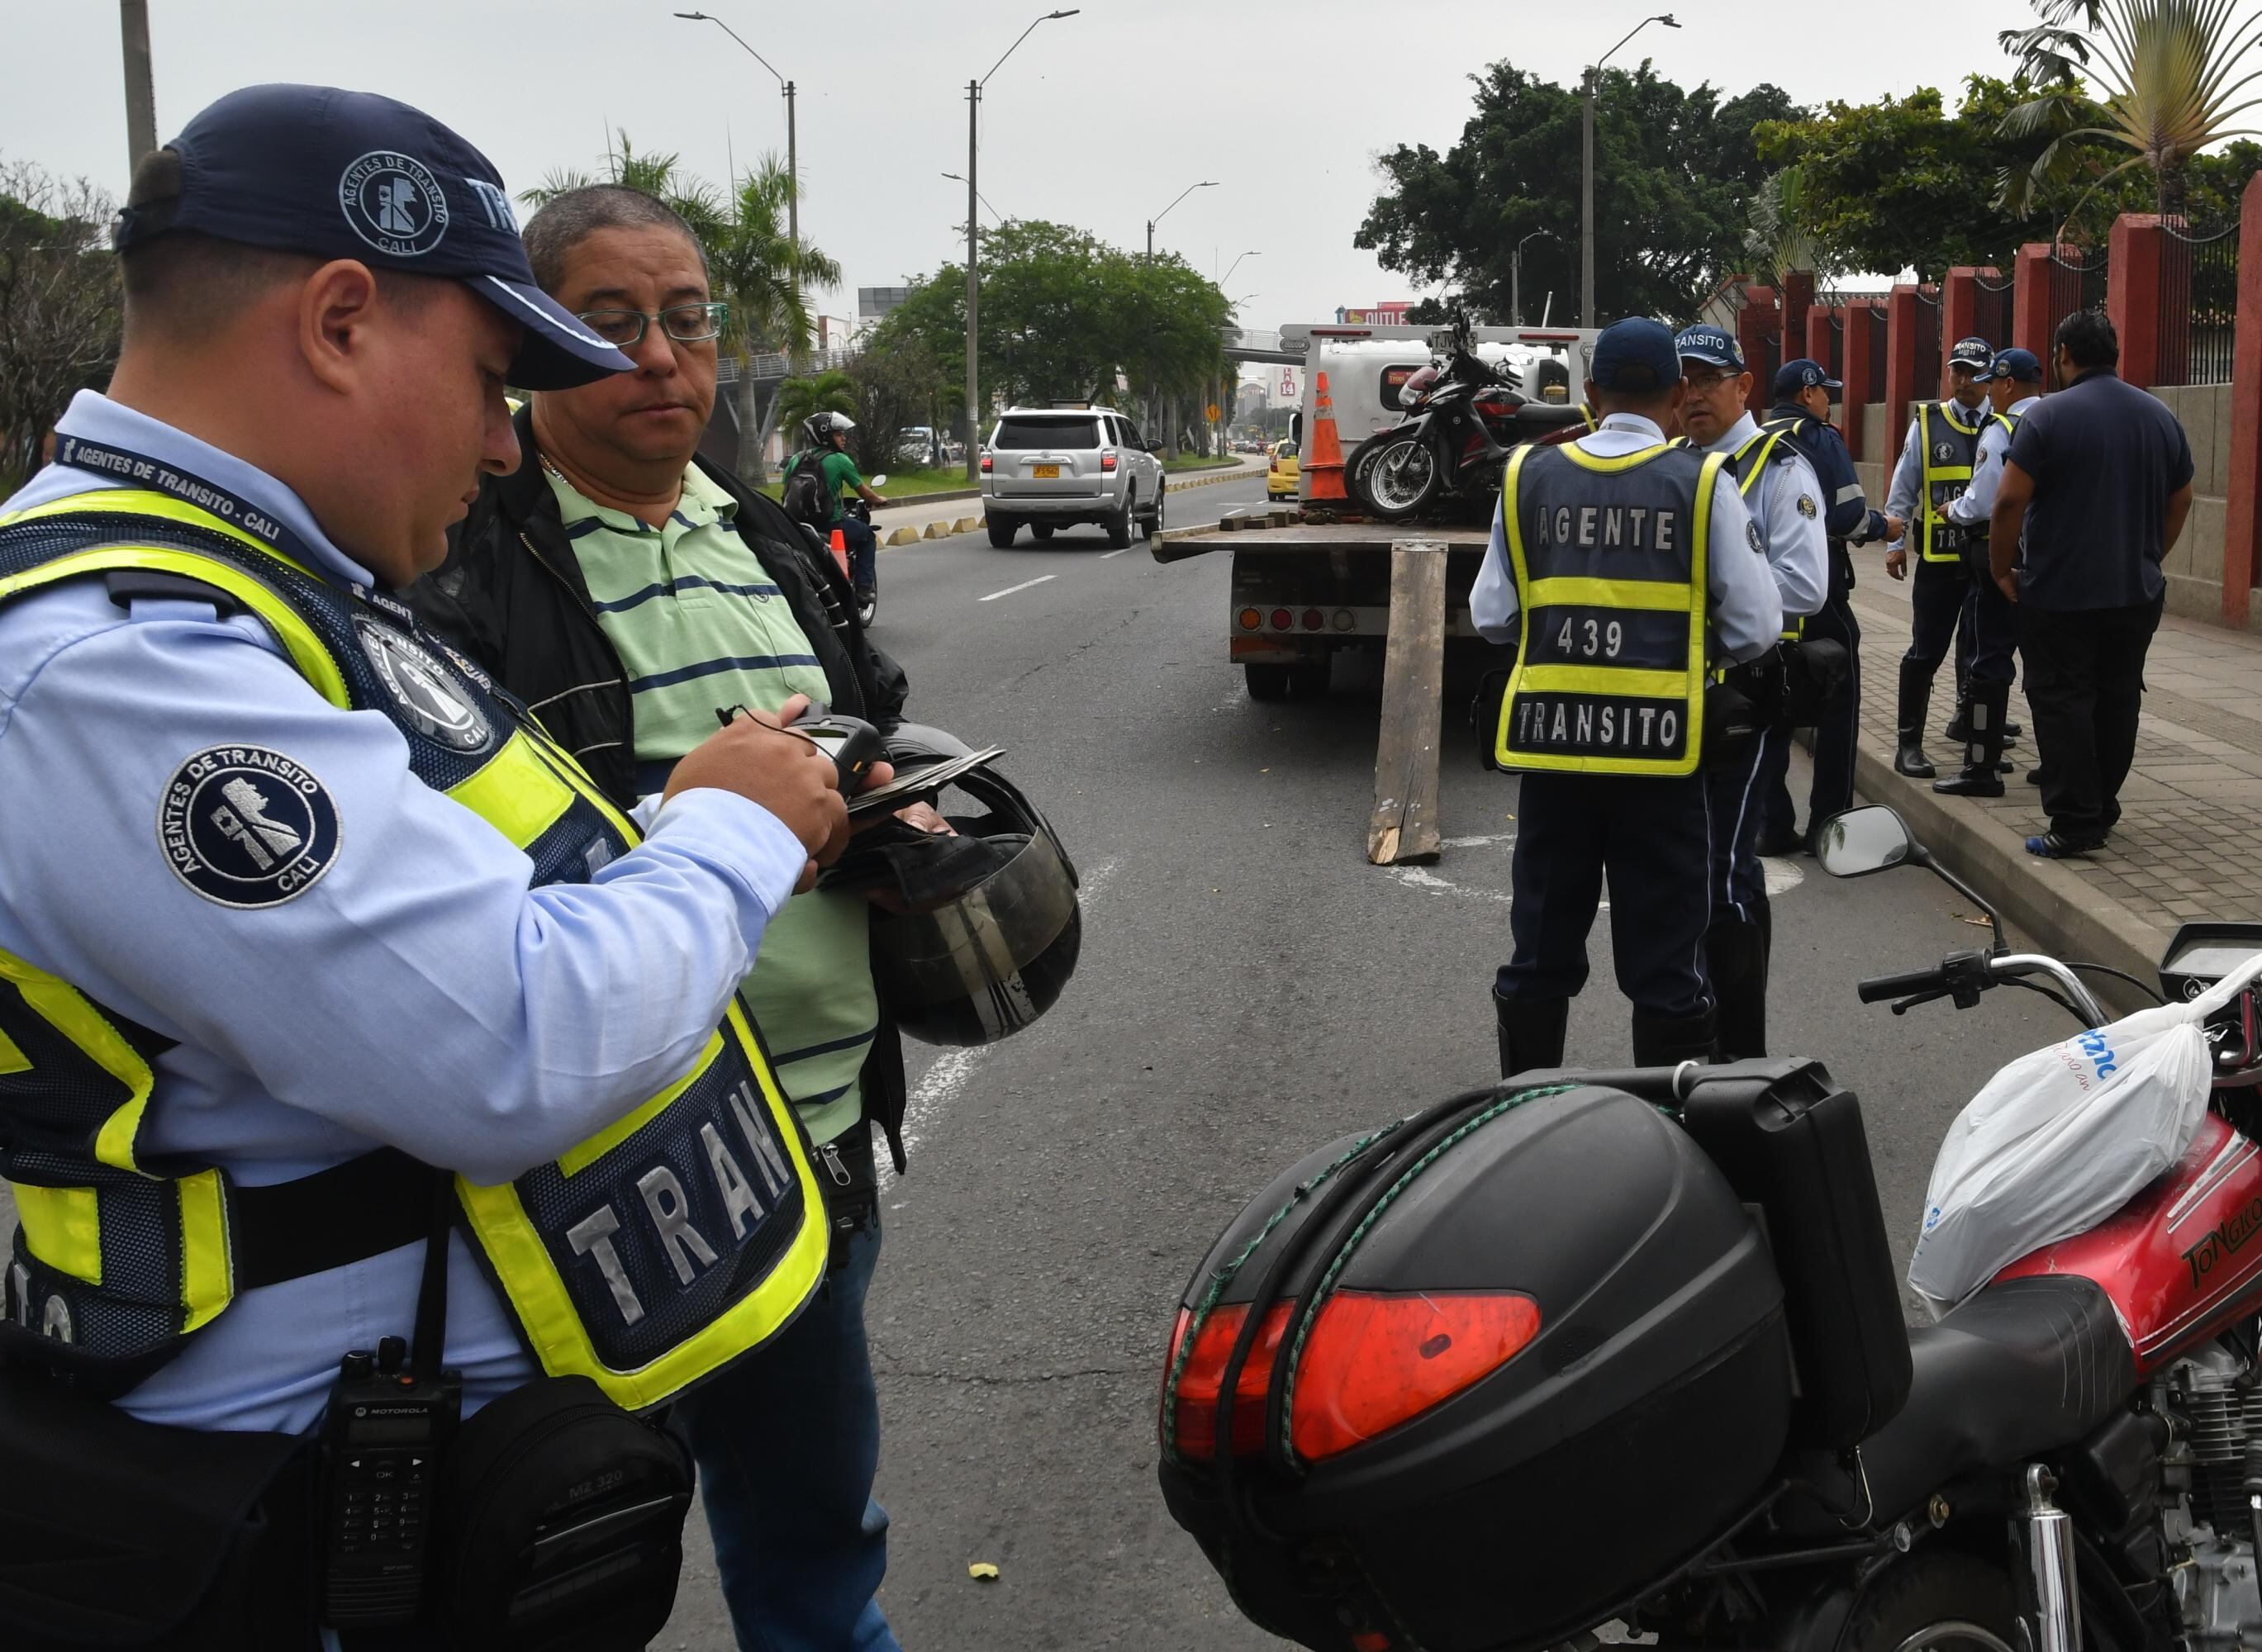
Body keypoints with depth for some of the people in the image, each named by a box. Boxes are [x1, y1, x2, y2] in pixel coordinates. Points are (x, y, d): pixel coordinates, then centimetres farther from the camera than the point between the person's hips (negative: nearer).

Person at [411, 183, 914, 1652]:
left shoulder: (770, 547, 13)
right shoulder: (459, 565, -12)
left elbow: (879, 749, 23)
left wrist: (891, 812, 0)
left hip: (819, 1136, 7)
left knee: (817, 1529, 25)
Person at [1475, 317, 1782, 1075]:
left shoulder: (1530, 477, 1)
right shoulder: (1703, 483, -5)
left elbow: (1491, 616, 4)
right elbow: (1754, 628, -4)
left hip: (1550, 737, 2)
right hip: (1659, 747, -2)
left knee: (1541, 950, 14)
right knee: (1664, 957, 8)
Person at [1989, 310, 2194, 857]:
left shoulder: (2048, 416, -12)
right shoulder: (2160, 417, 6)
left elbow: (2009, 502, -16)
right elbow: (2181, 502, 15)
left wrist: (2002, 569, -4)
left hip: (2059, 593, -5)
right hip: (2138, 593, 6)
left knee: (2063, 703, 0)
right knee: (2118, 699, 15)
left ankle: (2075, 824, -2)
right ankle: (2103, 808, 26)